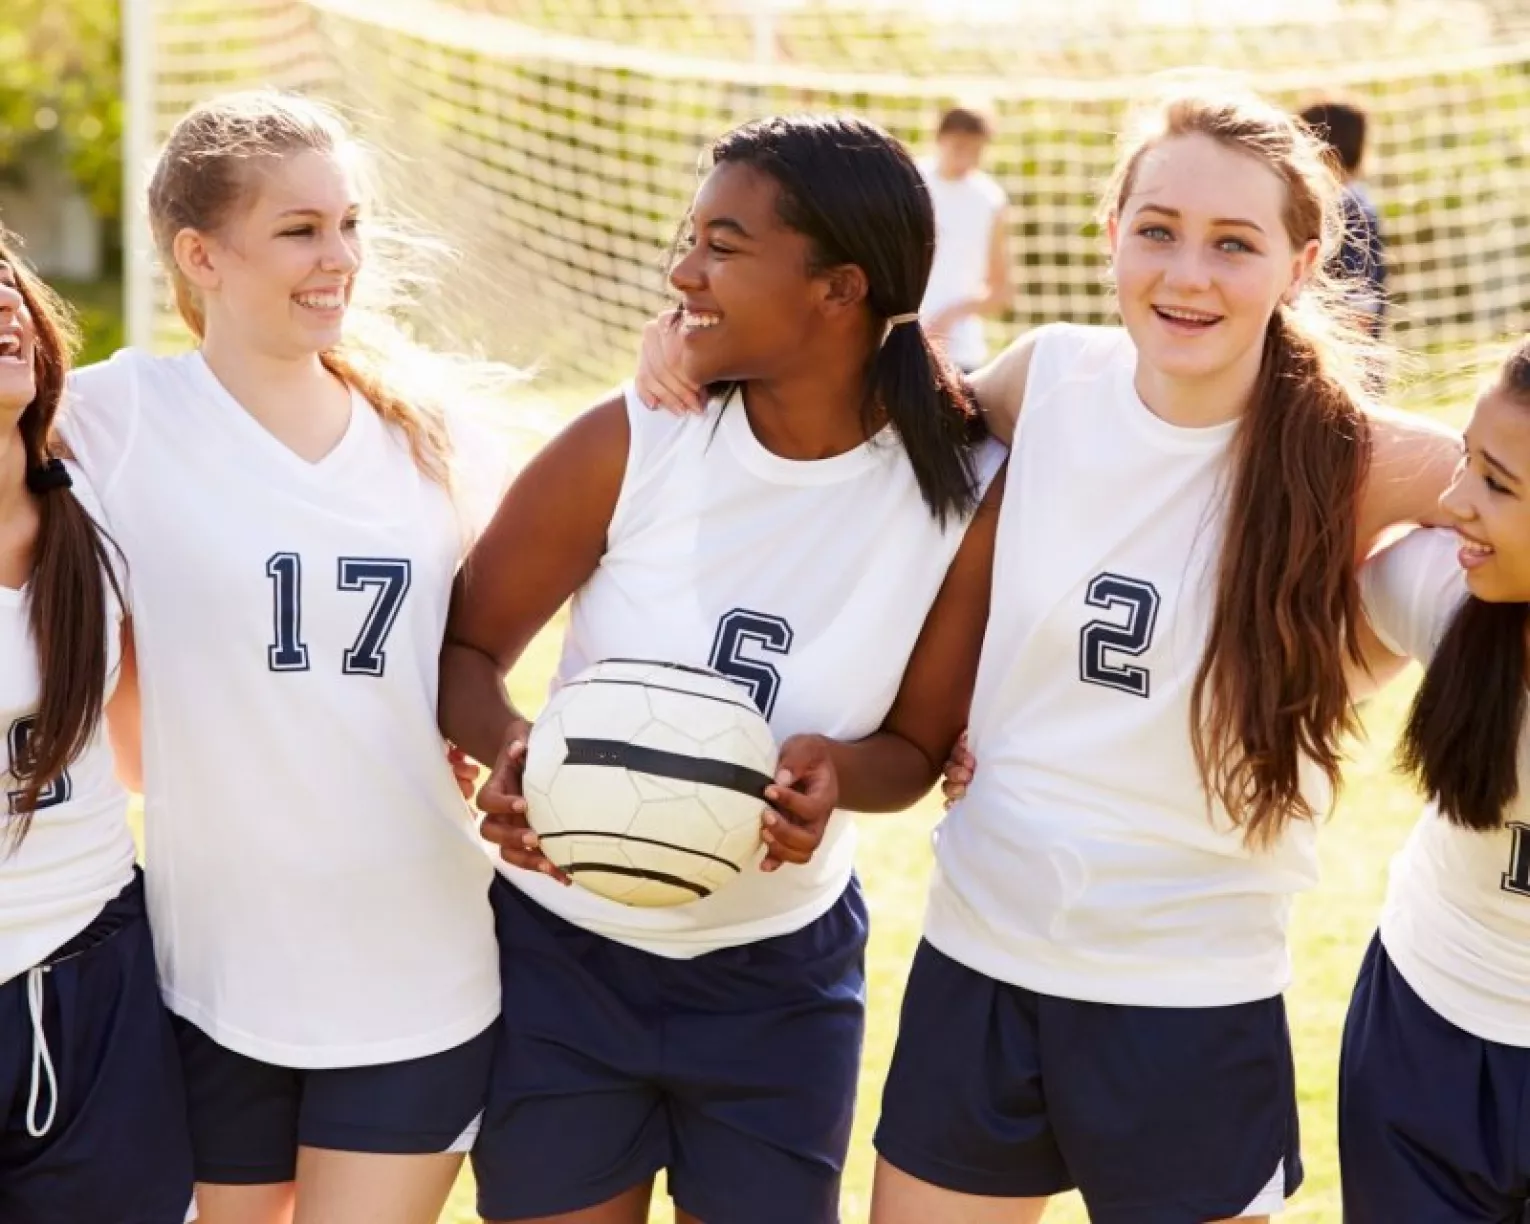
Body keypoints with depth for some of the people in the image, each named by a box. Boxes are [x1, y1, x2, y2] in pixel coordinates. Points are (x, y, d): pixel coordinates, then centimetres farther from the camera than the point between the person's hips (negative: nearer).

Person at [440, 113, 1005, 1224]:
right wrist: (509, 750, -29)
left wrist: (839, 775, -26)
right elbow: (467, 647, -6)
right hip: (564, 956, 0)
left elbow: (918, 747, -3)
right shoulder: (627, 446, -16)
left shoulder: (969, 497, -14)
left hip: (783, 976, 1)